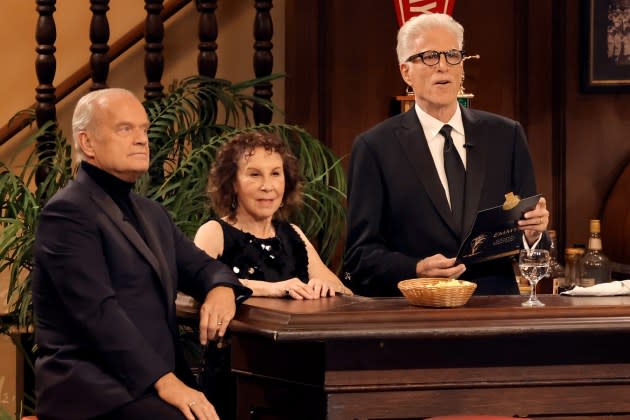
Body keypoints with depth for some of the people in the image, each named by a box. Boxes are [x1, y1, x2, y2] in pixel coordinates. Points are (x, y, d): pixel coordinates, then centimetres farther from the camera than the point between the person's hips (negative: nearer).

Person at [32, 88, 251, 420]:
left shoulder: (152, 214, 22)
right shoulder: (68, 213, -7)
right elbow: (98, 311, -16)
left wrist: (222, 289, -1)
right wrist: (164, 381, -23)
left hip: (160, 377, 8)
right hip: (93, 390, -8)